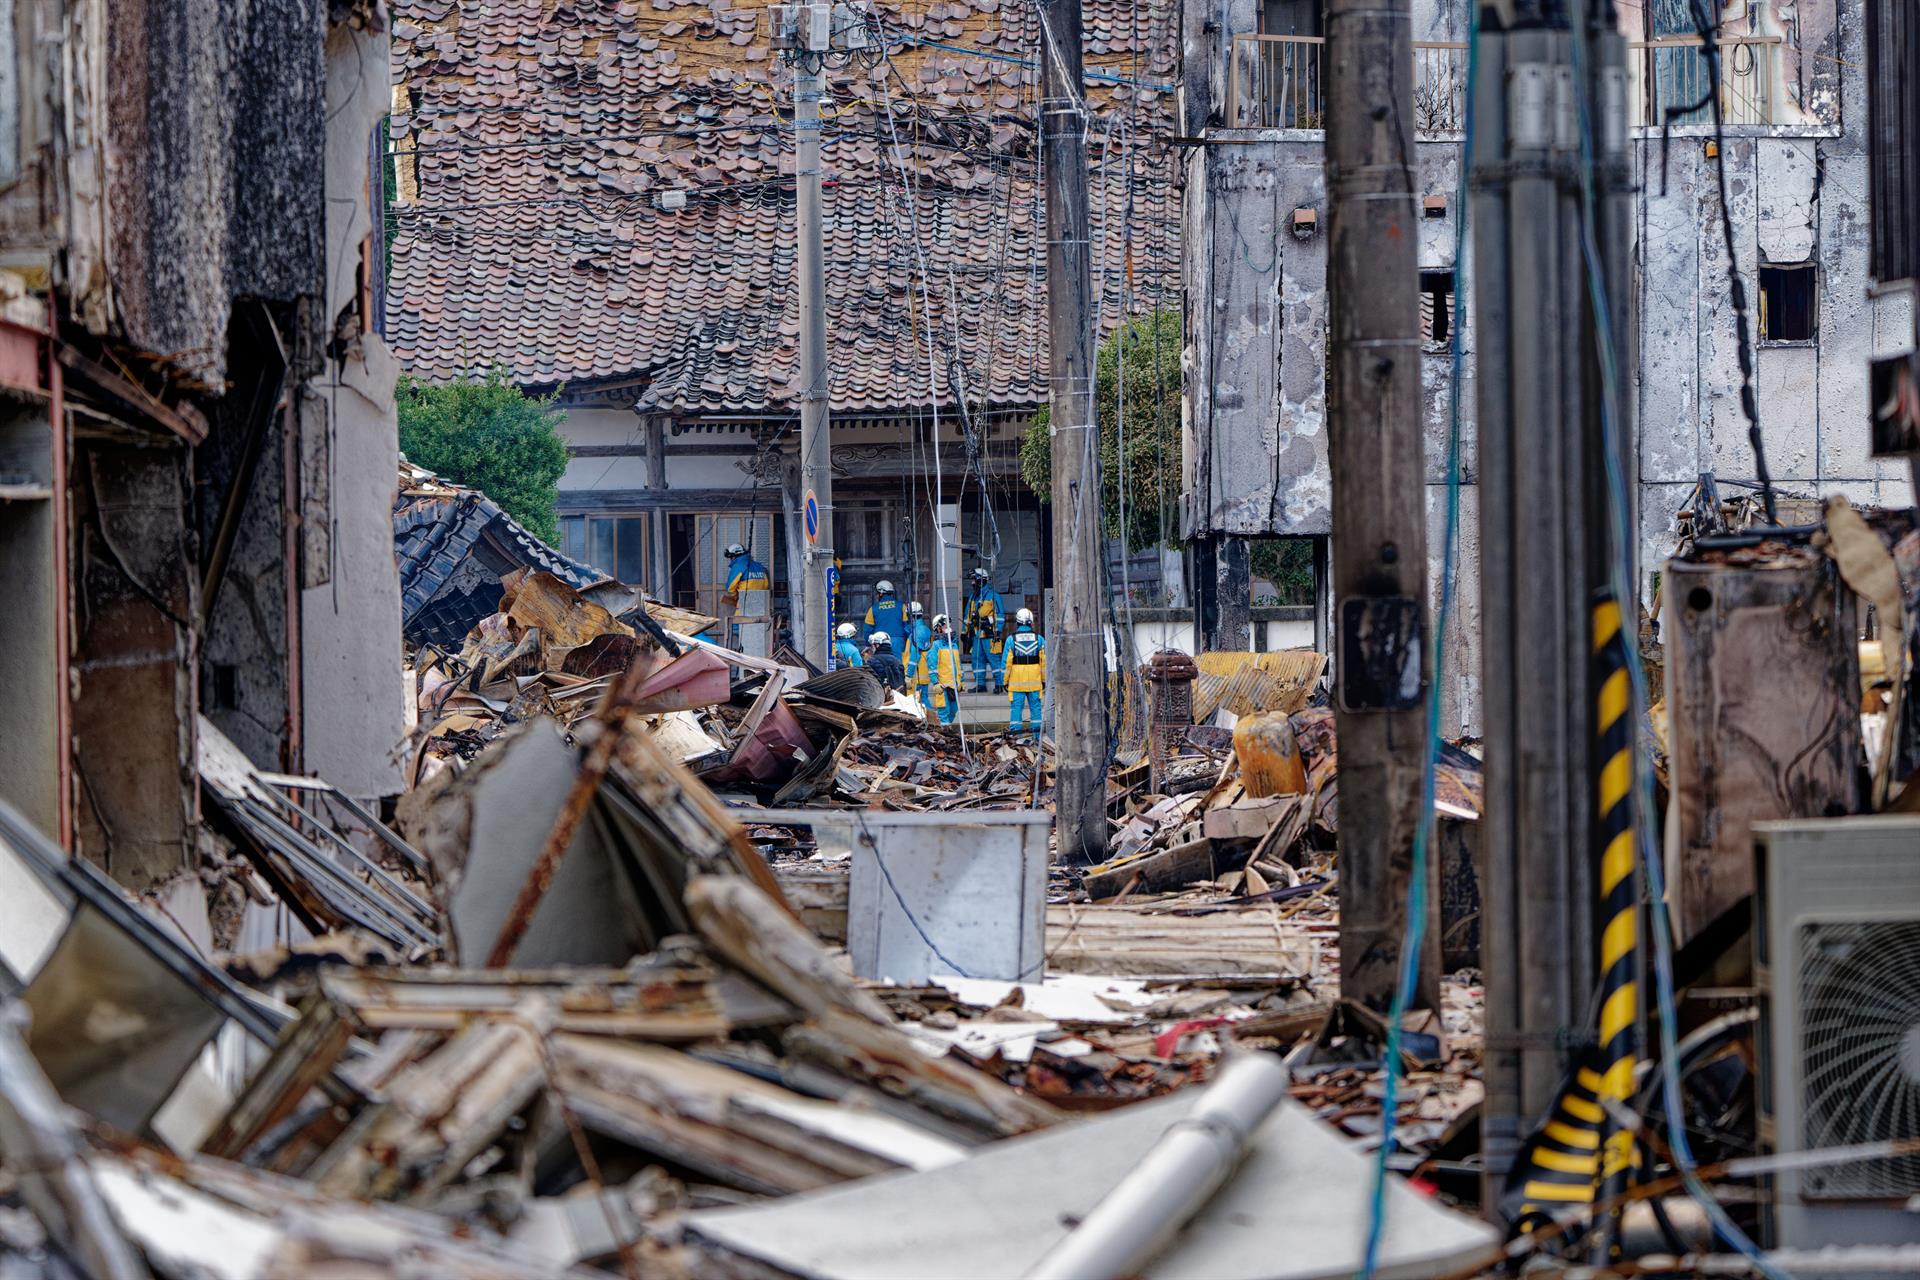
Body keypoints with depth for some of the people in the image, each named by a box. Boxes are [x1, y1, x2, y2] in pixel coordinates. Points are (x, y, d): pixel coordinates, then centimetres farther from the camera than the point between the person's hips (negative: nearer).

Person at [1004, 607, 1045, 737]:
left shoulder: (1011, 640, -4)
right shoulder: (1039, 640, 1)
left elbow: (1007, 663, -2)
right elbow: (1044, 662, 5)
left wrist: (1005, 681, 6)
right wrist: (1044, 680, 13)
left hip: (1016, 682, -2)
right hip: (1035, 682, 2)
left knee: (1016, 707, 2)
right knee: (1036, 707, 7)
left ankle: (1015, 734, -1)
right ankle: (1038, 735, 8)